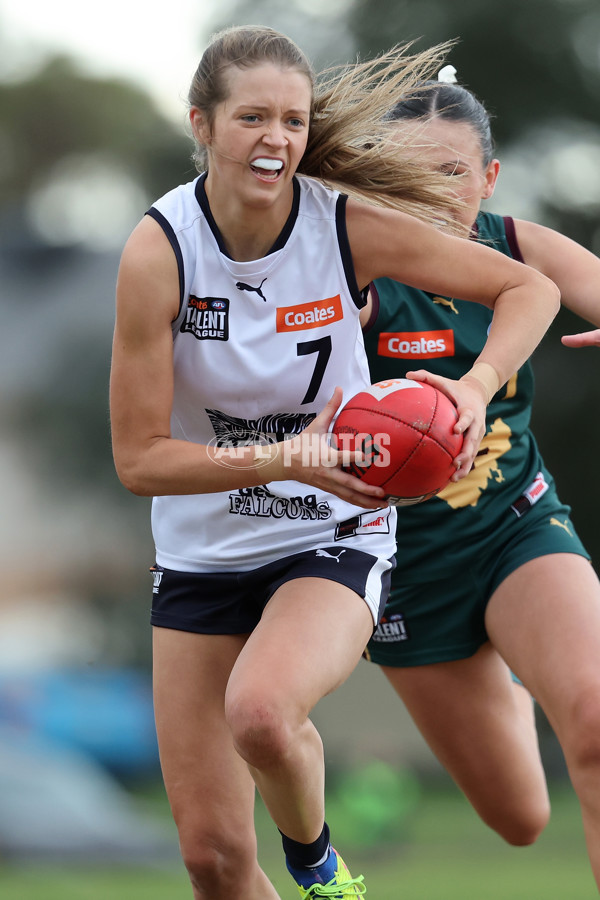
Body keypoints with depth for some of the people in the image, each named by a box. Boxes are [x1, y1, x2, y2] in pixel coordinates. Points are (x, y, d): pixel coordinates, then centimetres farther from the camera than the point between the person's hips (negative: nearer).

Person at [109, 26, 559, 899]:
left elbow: (530, 288, -4)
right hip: (201, 555, 1)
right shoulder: (159, 250, -16)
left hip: (333, 542, -1)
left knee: (261, 711, -33)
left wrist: (474, 388, -23)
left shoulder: (350, 225, -15)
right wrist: (287, 458, -29)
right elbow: (139, 458, -16)